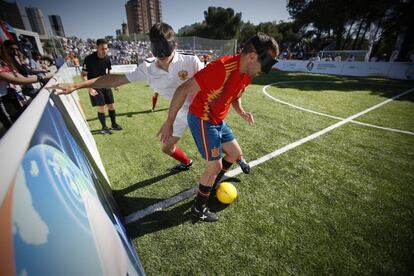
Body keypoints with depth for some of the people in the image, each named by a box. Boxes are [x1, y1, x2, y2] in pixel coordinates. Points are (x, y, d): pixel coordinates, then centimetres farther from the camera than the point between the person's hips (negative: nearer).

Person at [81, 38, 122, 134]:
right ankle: (104, 128, 14)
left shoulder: (107, 58, -3)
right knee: (101, 107, -3)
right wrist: (90, 88, -21)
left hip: (106, 85, 5)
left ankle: (114, 124, 26)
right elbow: (83, 75, -13)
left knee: (111, 106, 9)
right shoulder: (89, 59, -19)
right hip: (95, 87, -5)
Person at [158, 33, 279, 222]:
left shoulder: (247, 74, 1)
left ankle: (212, 185, 38)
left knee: (235, 153, 15)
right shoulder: (222, 67, -27)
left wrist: (241, 112, -1)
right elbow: (184, 90, -25)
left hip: (218, 120, 9)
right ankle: (198, 209, 19)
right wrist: (169, 122, -22)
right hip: (201, 120, -9)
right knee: (215, 165, -5)